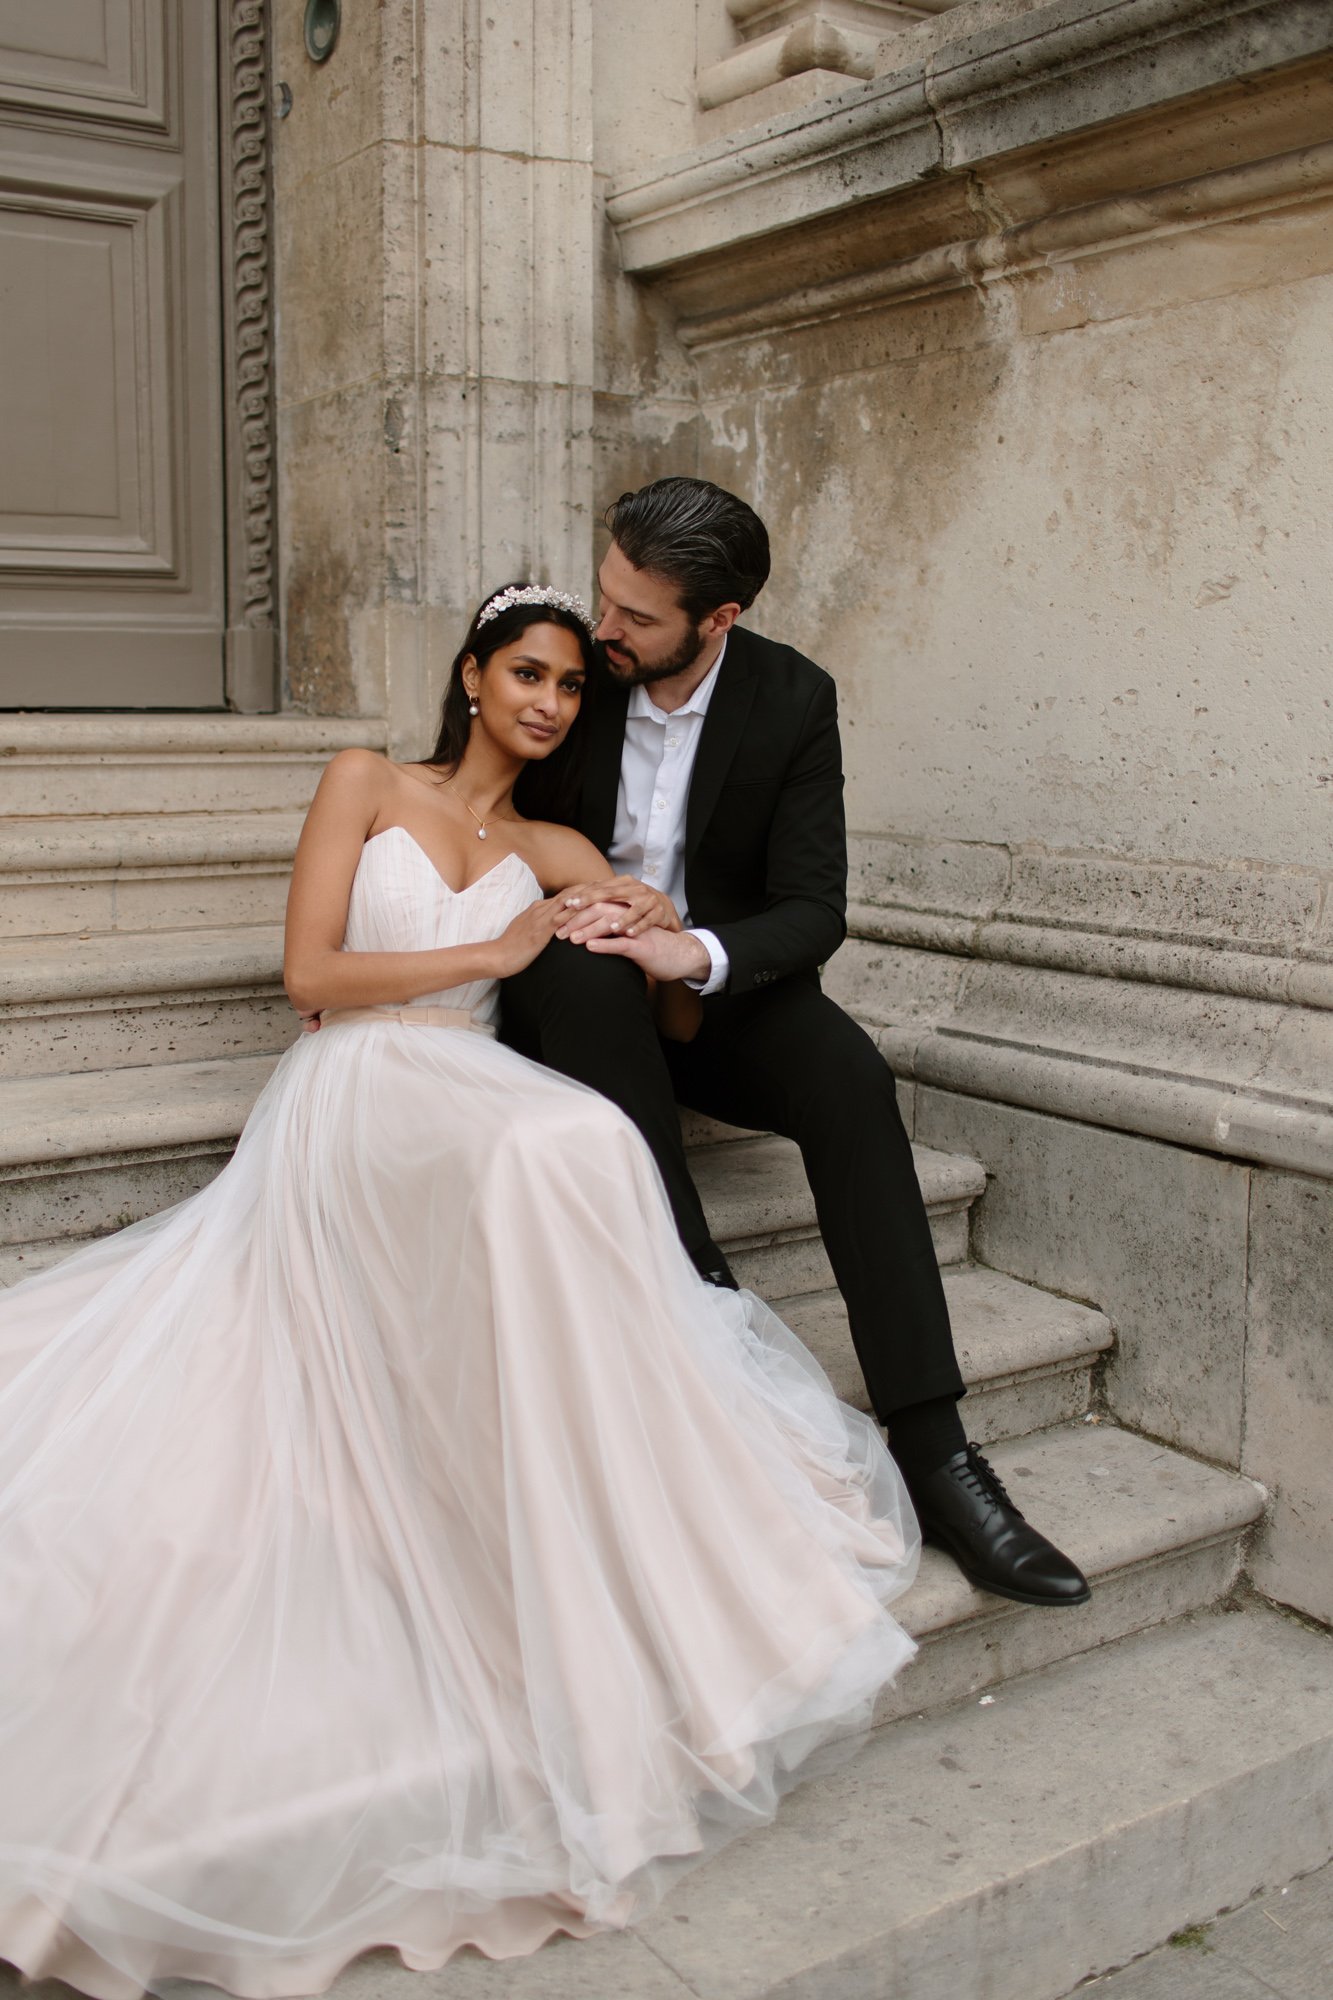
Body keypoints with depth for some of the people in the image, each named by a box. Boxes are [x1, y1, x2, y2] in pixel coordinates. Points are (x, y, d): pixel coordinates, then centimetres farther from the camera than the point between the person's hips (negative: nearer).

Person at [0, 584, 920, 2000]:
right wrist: (499, 951, -4)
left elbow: (680, 1022, 18)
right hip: (351, 1102, -4)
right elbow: (310, 972, -2)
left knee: (565, 1160, -34)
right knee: (557, 1150, -36)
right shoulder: (367, 785, 11)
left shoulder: (556, 853, 20)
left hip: (470, 1112, 4)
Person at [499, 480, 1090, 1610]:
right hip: (583, 1003, 0)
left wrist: (698, 952, -32)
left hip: (717, 989, 0)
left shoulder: (793, 700, -7)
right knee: (579, 966, -36)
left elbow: (814, 911, -11)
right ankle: (698, 1286, -34)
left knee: (847, 1070, -30)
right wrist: (567, 895, -19)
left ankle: (931, 1450, -33)